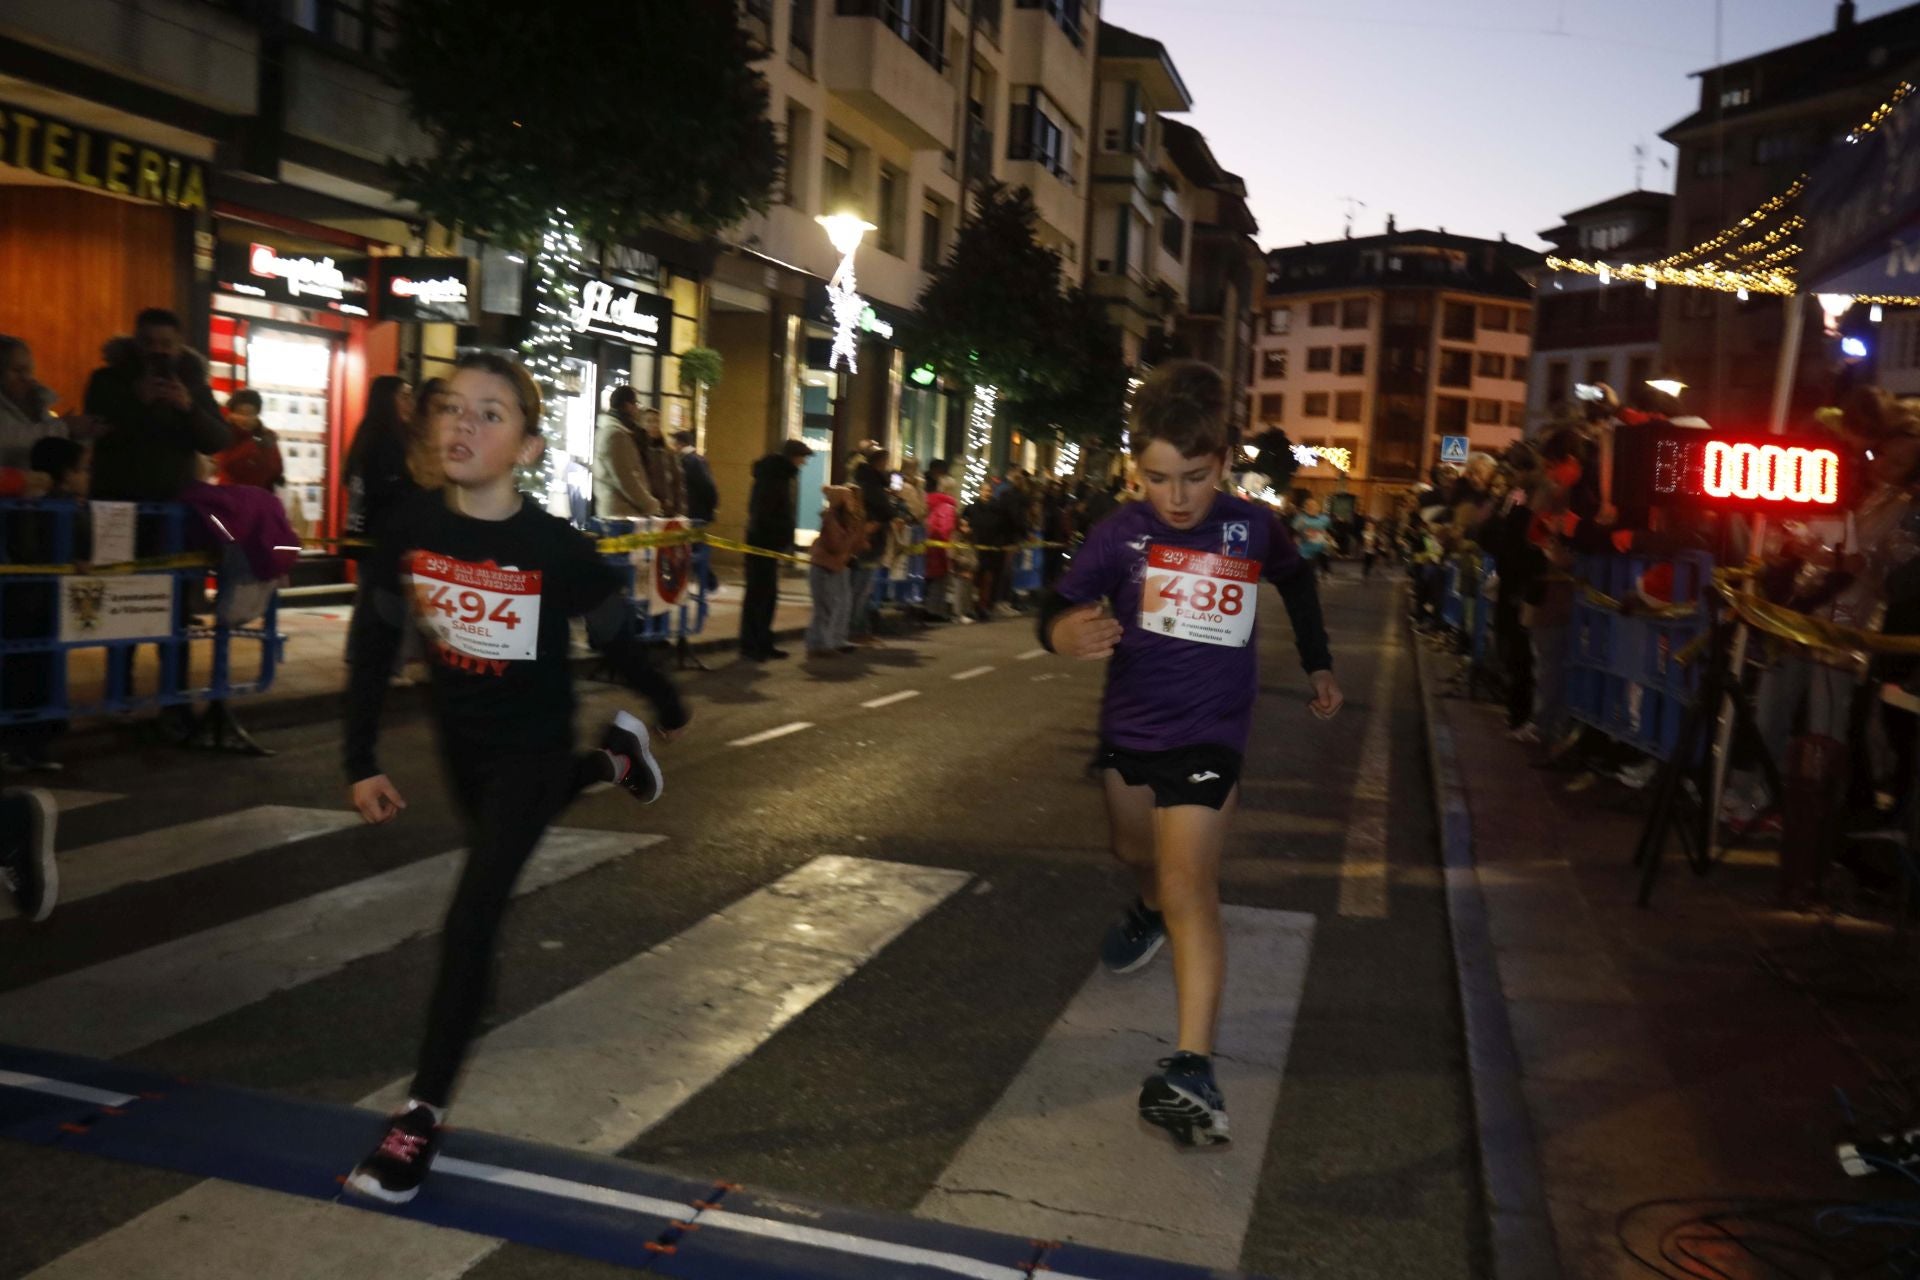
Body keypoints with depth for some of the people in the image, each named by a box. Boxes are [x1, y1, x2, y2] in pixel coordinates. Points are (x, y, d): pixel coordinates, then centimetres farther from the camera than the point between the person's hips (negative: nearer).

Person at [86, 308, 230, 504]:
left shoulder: (193, 383, 9)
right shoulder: (107, 380, 4)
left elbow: (218, 443, -2)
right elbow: (93, 435, -8)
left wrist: (189, 408, -19)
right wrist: (136, 402, -18)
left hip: (176, 500, 1)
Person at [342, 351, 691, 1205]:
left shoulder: (557, 549, -26)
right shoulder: (409, 529, -16)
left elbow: (616, 639, -10)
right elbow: (374, 644, -5)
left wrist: (669, 709, 6)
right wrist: (362, 761, -7)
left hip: (533, 744, -5)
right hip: (458, 739, 5)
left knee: (472, 915, -11)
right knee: (498, 842, 32)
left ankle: (424, 1111, 1)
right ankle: (615, 761, 57)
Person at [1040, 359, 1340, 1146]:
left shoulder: (1253, 528, -9)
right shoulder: (1122, 534, -14)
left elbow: (1298, 581, 12)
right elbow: (1061, 603, -22)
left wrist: (1317, 664, 18)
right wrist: (1064, 632, -45)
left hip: (1207, 734, -3)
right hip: (1128, 726, 3)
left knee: (1189, 886, -16)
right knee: (1135, 851, 26)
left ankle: (1193, 1069, -19)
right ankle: (1150, 914, 62)